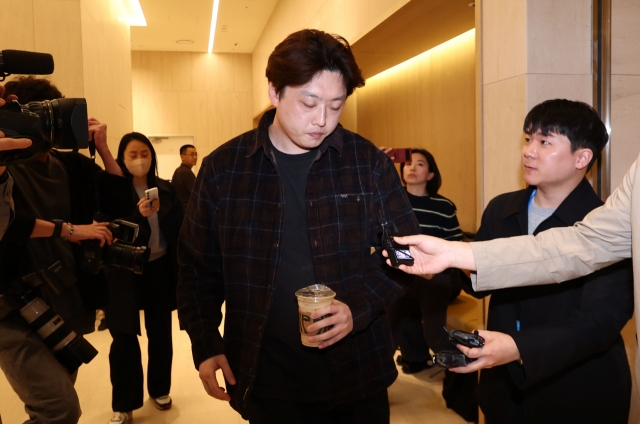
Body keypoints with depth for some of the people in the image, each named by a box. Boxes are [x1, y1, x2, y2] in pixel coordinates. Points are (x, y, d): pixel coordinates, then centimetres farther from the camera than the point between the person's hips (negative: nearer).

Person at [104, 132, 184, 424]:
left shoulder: (165, 189, 2)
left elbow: (178, 228, 4)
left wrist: (179, 267, -1)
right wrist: (139, 215, -29)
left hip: (159, 269, 3)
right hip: (124, 272, -2)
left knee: (160, 332, 11)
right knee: (124, 337, 2)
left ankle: (159, 390, 31)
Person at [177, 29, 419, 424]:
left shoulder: (370, 163, -5)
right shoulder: (223, 167, -3)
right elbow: (198, 267, 5)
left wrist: (359, 307, -15)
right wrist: (206, 343, -2)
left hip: (359, 372, 1)